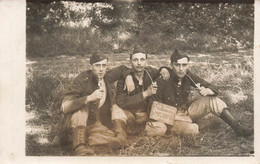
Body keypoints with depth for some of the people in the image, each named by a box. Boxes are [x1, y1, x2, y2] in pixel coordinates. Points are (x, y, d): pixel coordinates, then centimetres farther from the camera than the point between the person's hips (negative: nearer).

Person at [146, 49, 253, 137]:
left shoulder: (188, 76, -5)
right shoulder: (164, 79, -19)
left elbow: (214, 89, -1)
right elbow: (154, 104, -18)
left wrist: (207, 91, -24)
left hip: (186, 111, 6)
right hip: (169, 116, -6)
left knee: (211, 100, -14)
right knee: (191, 130, -37)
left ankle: (238, 129, -15)